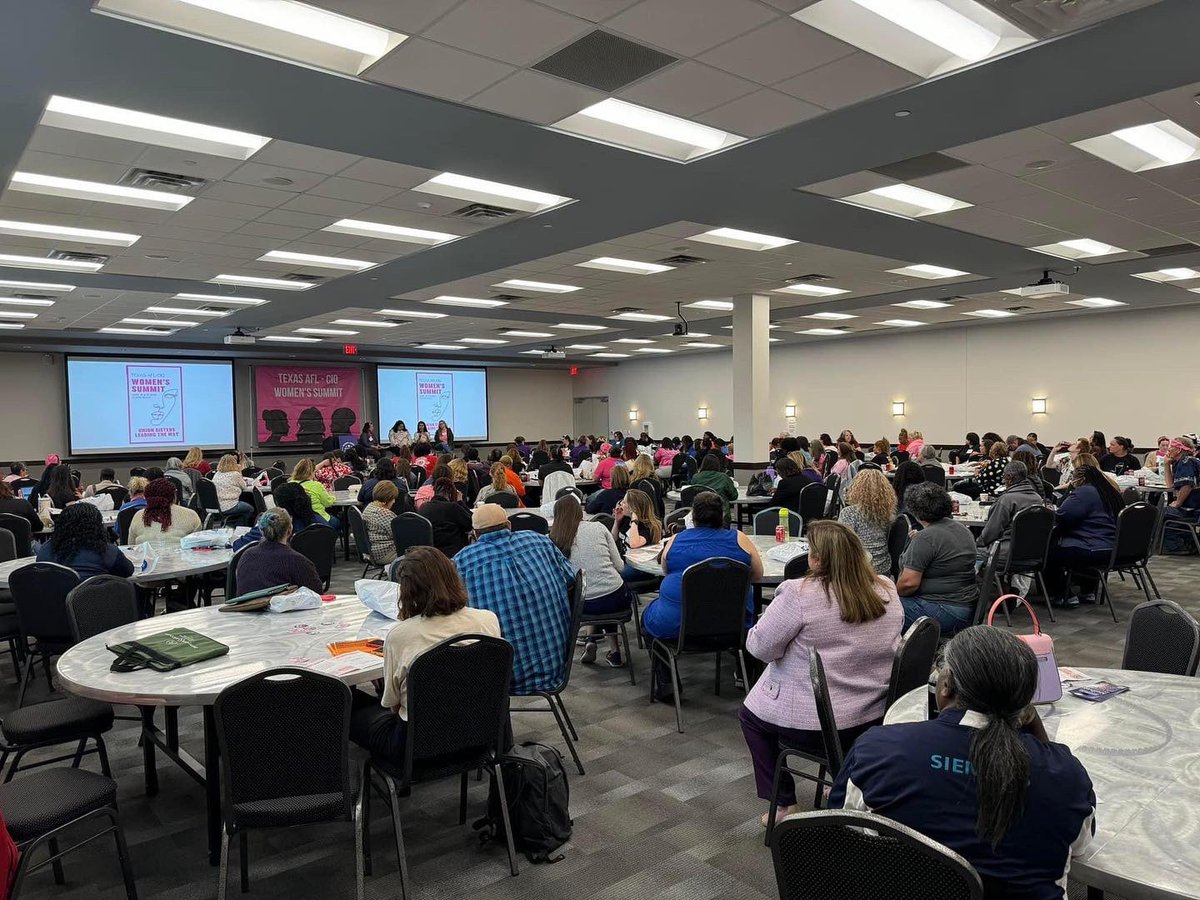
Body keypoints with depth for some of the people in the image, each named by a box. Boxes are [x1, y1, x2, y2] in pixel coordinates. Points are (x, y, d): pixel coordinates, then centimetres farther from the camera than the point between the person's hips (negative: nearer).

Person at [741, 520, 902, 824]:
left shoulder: (799, 593, -23)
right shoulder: (887, 591, -3)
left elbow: (761, 647, -17)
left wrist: (762, 624, 4)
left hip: (814, 727, -6)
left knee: (750, 715, 23)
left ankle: (785, 805, 22)